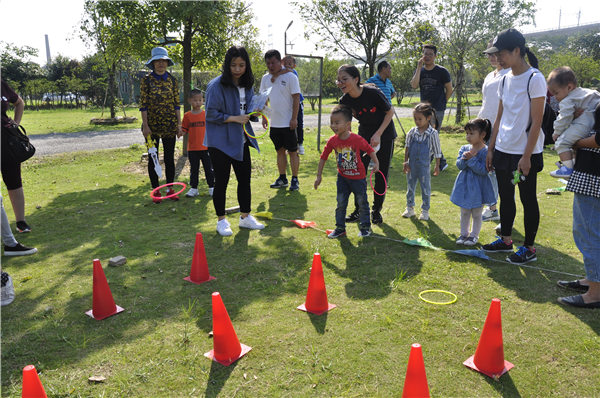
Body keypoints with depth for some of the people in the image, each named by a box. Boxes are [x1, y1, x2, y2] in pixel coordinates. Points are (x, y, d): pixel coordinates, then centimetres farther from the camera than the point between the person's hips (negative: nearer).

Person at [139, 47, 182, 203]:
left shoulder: (172, 80, 6)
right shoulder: (146, 80, -2)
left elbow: (176, 103, 7)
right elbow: (143, 104, -5)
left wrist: (179, 124, 2)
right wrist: (145, 126, -11)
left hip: (170, 125, 2)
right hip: (152, 125, -2)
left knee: (169, 158, 7)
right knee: (153, 159, 5)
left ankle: (170, 189, 18)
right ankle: (155, 191, 15)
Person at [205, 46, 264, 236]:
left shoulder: (246, 84, 8)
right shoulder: (217, 85, -14)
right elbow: (211, 114, -15)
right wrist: (234, 118, -22)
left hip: (240, 140, 7)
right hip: (221, 141, -7)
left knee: (245, 178, 12)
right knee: (221, 181, 3)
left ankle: (245, 217, 26)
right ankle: (221, 220, 17)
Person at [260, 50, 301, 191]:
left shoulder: (290, 77, -7)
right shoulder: (265, 78, 9)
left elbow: (296, 98, -9)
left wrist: (294, 118, -14)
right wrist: (263, 116, 9)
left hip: (288, 123, -5)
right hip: (274, 123, 5)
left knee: (292, 151, 0)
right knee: (280, 151, 12)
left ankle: (295, 180, 7)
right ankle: (282, 178, 21)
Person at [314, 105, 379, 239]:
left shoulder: (357, 140, -22)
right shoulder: (332, 141, -11)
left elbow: (370, 150, -7)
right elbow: (323, 157, -2)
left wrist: (376, 163, -16)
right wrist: (318, 176, -2)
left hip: (358, 177, -3)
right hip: (343, 177, 3)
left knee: (362, 203, 9)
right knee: (340, 203, 8)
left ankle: (365, 227, 25)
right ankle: (340, 228, 21)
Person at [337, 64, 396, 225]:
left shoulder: (373, 92, -26)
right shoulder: (345, 101, -13)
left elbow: (390, 111, -14)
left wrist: (378, 134, -19)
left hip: (384, 135, -3)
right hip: (364, 136, 4)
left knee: (381, 175, 2)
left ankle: (376, 210, 19)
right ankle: (359, 210, 14)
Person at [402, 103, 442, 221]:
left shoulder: (432, 133, -9)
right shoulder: (412, 132, -1)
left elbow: (437, 152, -2)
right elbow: (407, 147, 7)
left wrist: (437, 166, 0)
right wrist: (405, 162, 1)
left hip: (424, 165, -3)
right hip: (411, 165, 3)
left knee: (425, 188, 6)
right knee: (410, 187, 13)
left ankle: (425, 210, 19)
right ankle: (410, 208, 27)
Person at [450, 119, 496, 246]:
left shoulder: (486, 151, -15)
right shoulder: (464, 148, 1)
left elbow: (483, 170, -22)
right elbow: (459, 165, -8)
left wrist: (472, 159, -26)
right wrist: (464, 158, -27)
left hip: (478, 187, -4)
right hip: (464, 186, 5)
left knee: (476, 214, 10)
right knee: (464, 213, 16)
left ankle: (474, 235, 25)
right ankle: (464, 233, 29)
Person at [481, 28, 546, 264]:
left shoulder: (534, 79, -13)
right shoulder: (506, 79, 9)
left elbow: (536, 121, -15)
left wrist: (526, 156, -18)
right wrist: (490, 148, 12)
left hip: (525, 152, -7)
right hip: (503, 150, 7)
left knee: (528, 200, 4)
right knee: (505, 197, 15)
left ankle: (529, 248, 17)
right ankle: (505, 240, 29)